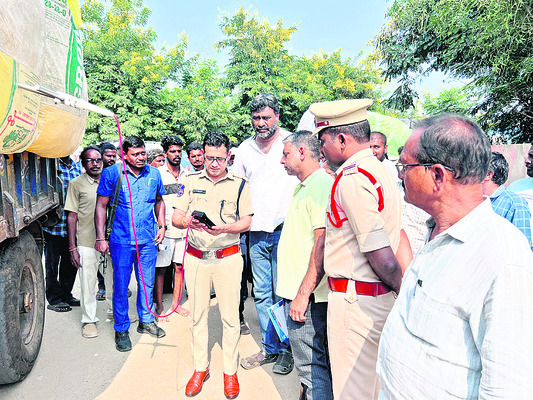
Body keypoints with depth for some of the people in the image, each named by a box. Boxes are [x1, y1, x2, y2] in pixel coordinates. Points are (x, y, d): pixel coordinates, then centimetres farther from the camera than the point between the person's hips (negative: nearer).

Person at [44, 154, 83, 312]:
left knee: (70, 261, 14)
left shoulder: (77, 167, 13)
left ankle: (66, 294, 28)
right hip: (54, 223, -6)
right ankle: (54, 299, 16)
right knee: (52, 262, 5)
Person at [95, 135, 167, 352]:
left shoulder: (154, 173, 5)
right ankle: (121, 329, 21)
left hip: (148, 239, 3)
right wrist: (100, 238, -7)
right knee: (121, 286, 5)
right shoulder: (112, 173, -5)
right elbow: (101, 206, -2)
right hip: (121, 240, -3)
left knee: (147, 283, 13)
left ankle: (146, 321, 32)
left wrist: (162, 226, 10)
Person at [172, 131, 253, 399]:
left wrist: (224, 228, -21)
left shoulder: (239, 184, 1)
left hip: (228, 258, -2)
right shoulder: (191, 181, 6)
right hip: (196, 257, 2)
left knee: (230, 317, 4)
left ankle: (230, 371, 21)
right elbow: (175, 217, 3)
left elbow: (246, 222, -2)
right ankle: (200, 368, 28)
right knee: (198, 315, 11)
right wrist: (187, 221, -20)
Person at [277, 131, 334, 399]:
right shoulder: (304, 187, 17)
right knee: (306, 360, 22)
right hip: (297, 291, 10)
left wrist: (303, 294, -25)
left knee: (311, 365, 0)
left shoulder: (321, 185, -17)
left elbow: (323, 244, -25)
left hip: (308, 296, -10)